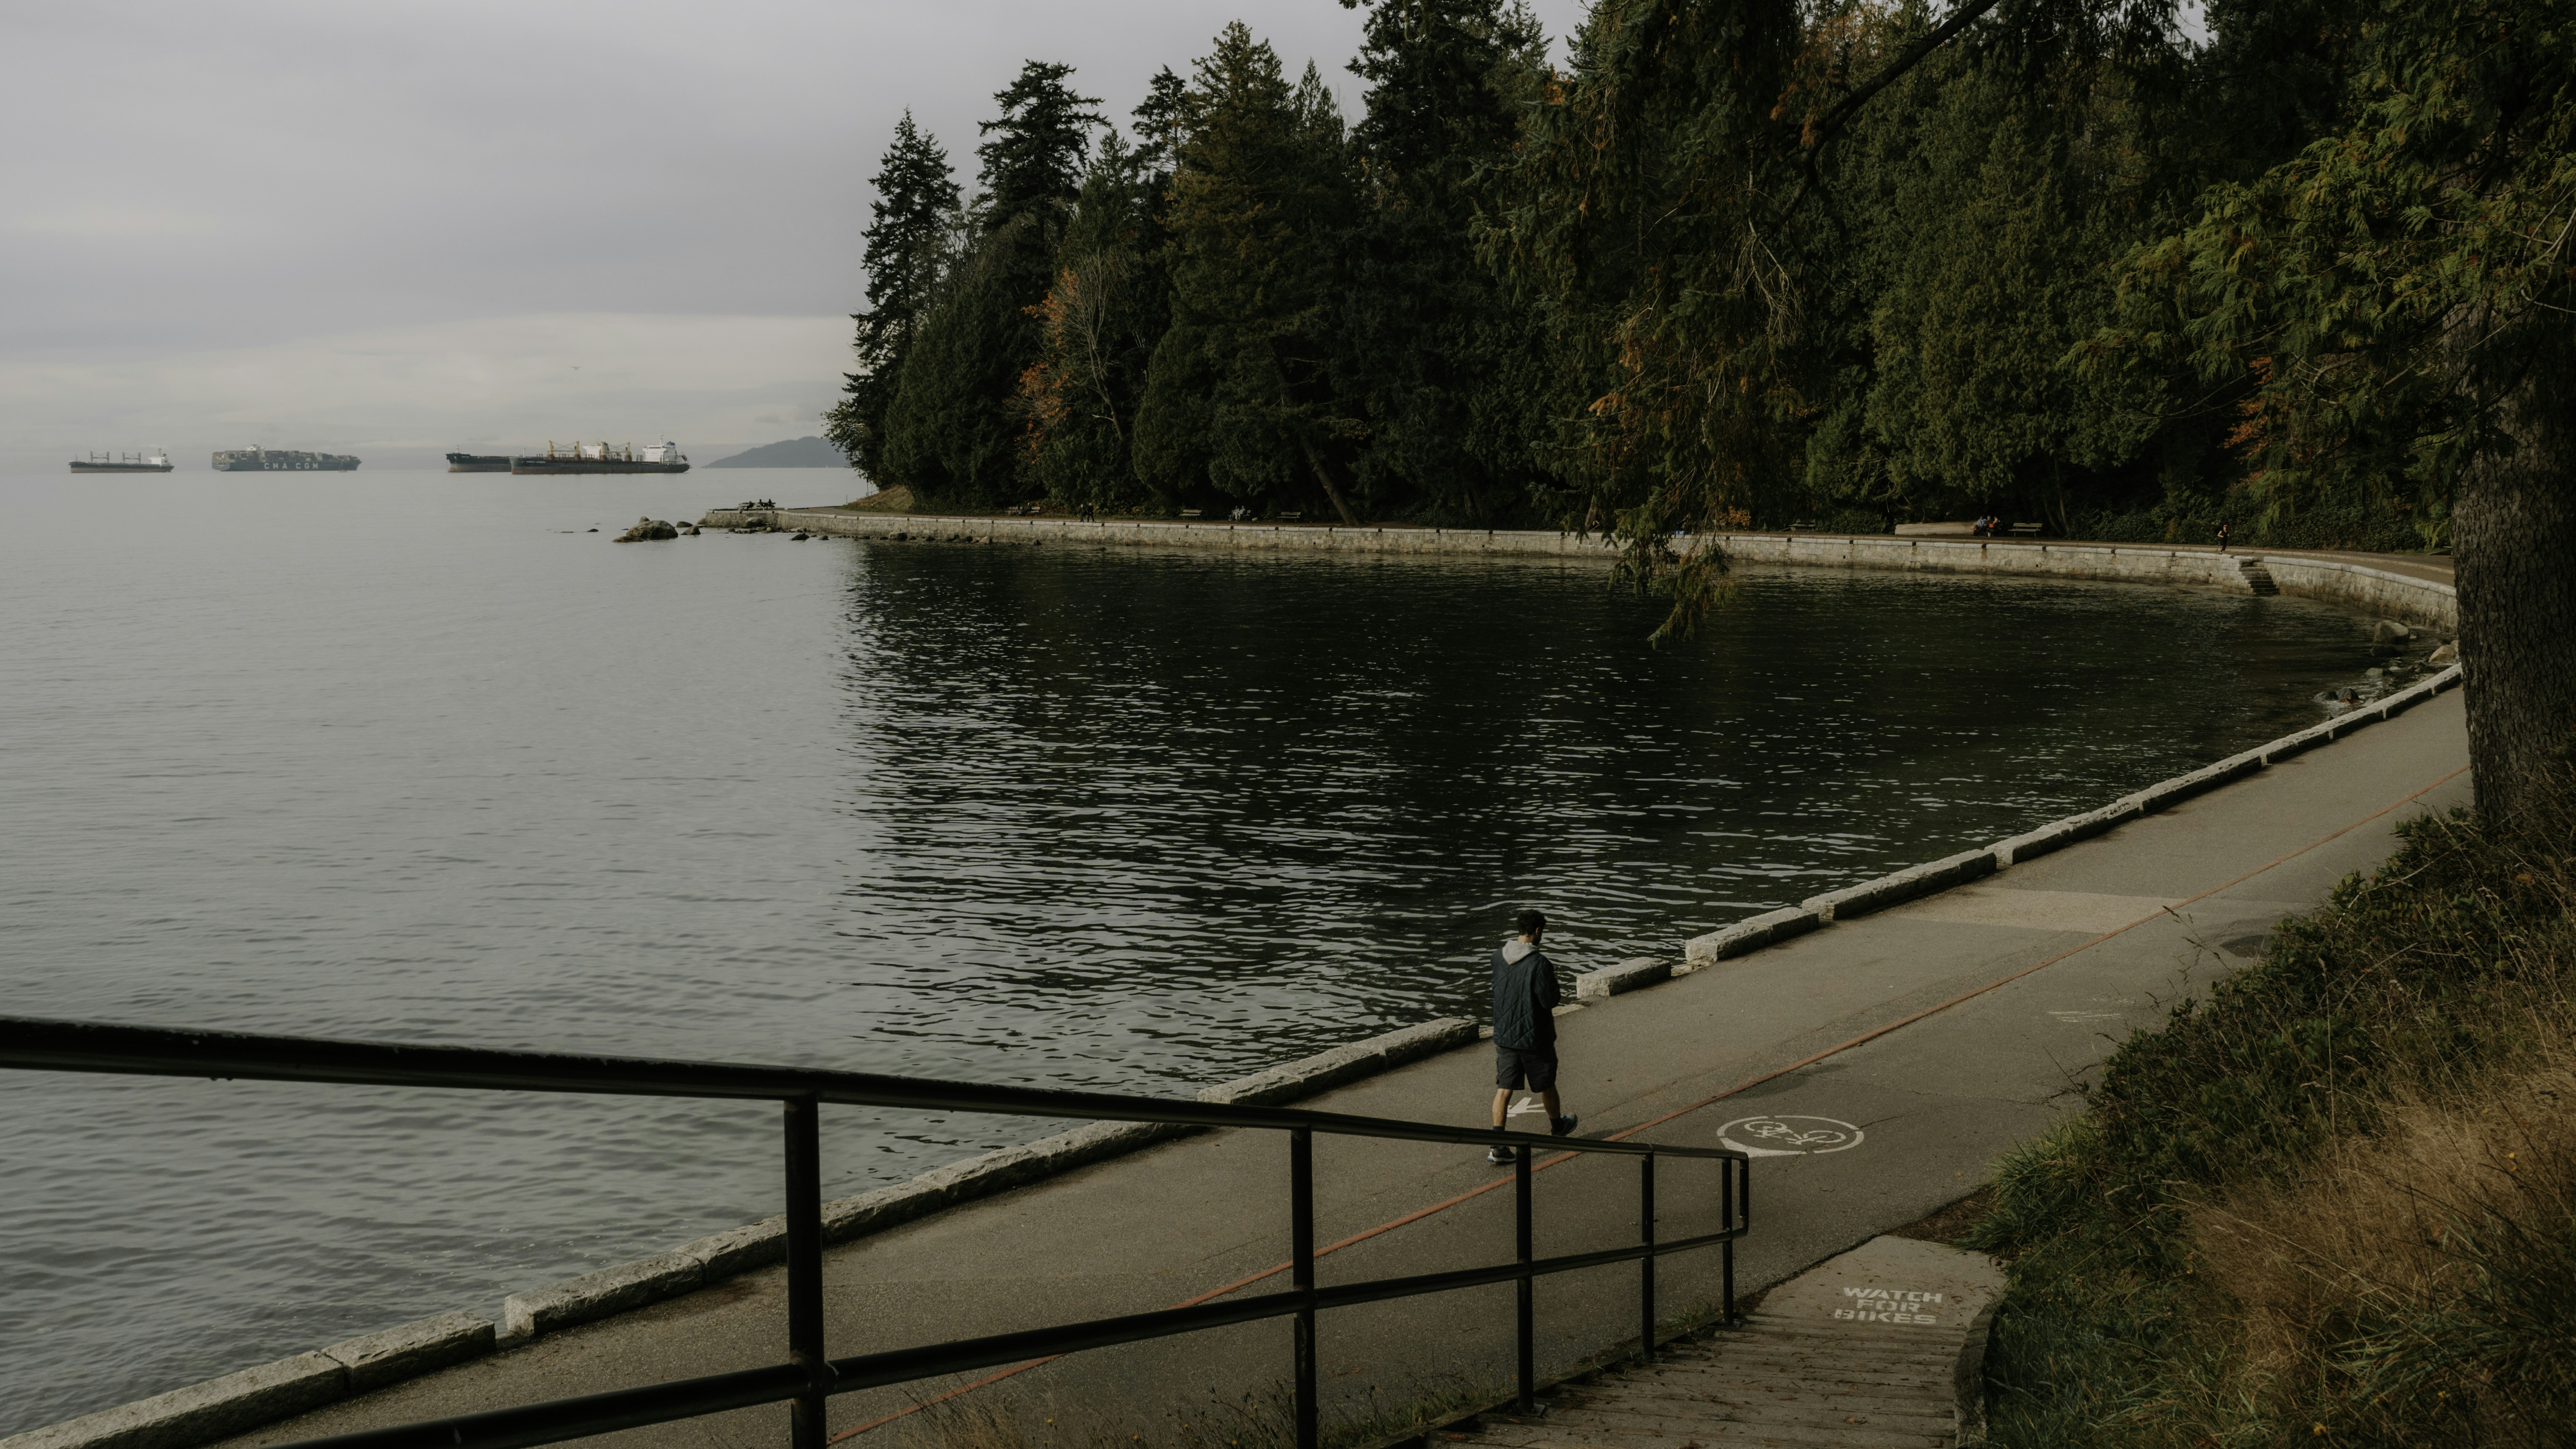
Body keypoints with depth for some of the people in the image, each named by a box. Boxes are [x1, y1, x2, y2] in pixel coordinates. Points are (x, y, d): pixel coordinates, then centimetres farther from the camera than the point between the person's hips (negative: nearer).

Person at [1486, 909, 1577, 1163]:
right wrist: (1552, 979, 0)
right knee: (1546, 1085, 19)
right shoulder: (1539, 963, -21)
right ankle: (1557, 1128, 42)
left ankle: (1497, 1145, -7)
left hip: (1504, 1035, 4)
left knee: (1504, 1089, 4)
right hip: (1535, 1037, -4)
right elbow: (1550, 1002, -19)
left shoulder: (1498, 957, -2)